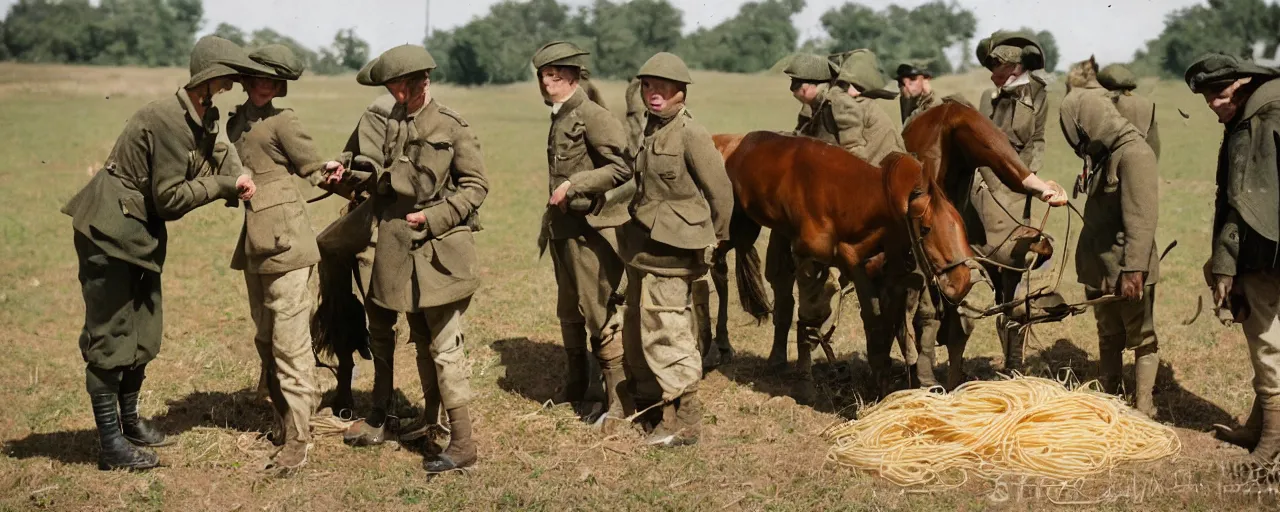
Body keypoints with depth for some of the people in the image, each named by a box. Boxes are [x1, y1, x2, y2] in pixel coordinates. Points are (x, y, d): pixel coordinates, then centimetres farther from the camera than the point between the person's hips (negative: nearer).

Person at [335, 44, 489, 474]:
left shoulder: (451, 127, -9)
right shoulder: (389, 124, 8)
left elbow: (476, 185, -7)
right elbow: (382, 182, 16)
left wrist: (433, 217, -14)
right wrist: (348, 167, -2)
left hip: (440, 251, -6)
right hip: (402, 251, 6)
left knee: (443, 345, -6)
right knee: (422, 341, 17)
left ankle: (462, 443, -1)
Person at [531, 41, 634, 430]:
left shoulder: (592, 115, -13)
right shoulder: (560, 118, 14)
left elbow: (622, 166, -23)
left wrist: (574, 185, -23)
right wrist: (549, 221, 18)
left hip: (591, 227, -9)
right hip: (563, 228, 9)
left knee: (599, 312, -8)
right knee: (569, 312, 18)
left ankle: (617, 401, -2)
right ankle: (574, 388, 32)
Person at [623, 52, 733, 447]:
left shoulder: (691, 134, -14)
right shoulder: (649, 130, 10)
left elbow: (720, 190, -10)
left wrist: (713, 239, 0)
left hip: (670, 248, -8)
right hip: (642, 244, 9)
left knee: (664, 330, -6)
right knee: (636, 327, 16)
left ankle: (683, 421, 3)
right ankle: (646, 397, 33)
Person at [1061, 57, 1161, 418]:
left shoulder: (1134, 154, -18)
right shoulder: (1101, 153, 9)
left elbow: (1142, 220, -22)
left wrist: (1133, 270, -24)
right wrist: (1088, 261, 15)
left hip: (1128, 267, -8)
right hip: (1099, 266, 9)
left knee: (1141, 338, 3)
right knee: (1108, 338, 16)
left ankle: (1142, 410, 10)